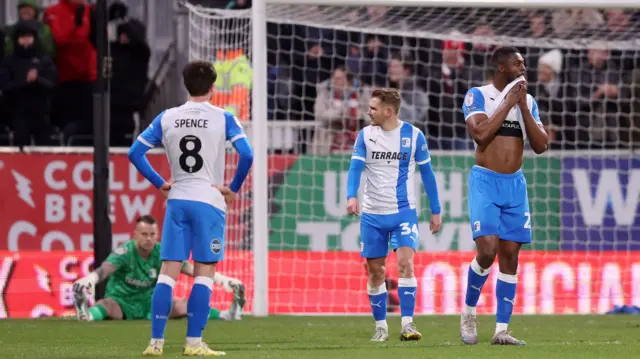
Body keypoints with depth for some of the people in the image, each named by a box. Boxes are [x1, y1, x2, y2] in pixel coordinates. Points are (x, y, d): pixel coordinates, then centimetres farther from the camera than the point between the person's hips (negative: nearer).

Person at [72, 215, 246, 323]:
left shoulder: (162, 253, -4)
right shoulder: (125, 252, -17)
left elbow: (191, 269, -9)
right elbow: (104, 270, -35)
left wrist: (222, 279, -22)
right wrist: (89, 280, -59)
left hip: (149, 303, 5)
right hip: (122, 302, -5)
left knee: (183, 305, -17)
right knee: (106, 305, -39)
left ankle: (226, 315, -22)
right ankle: (87, 314, -70)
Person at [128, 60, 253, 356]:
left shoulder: (166, 118, 6)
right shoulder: (223, 119, -3)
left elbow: (135, 152, 5)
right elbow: (246, 155, -13)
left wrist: (159, 183, 12)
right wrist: (234, 189, -1)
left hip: (176, 200, 3)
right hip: (209, 202, -3)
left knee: (168, 272, 3)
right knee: (204, 273, 1)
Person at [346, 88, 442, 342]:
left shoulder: (413, 135, -3)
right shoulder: (365, 135, 1)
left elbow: (427, 173, 5)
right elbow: (355, 168, -8)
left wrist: (435, 210, 6)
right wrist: (351, 197, -27)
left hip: (404, 212, -2)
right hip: (373, 215, 2)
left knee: (405, 263, -18)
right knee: (375, 271, 6)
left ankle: (407, 325, -18)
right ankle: (381, 326, 18)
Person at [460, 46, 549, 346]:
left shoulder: (527, 101, 9)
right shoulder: (478, 96, -5)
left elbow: (541, 145, 1)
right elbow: (481, 133, -21)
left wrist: (523, 106, -6)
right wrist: (508, 102, -15)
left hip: (515, 184, 5)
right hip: (486, 181, -5)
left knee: (510, 256, 2)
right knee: (487, 250, -18)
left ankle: (501, 330, 5)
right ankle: (469, 312, 5)